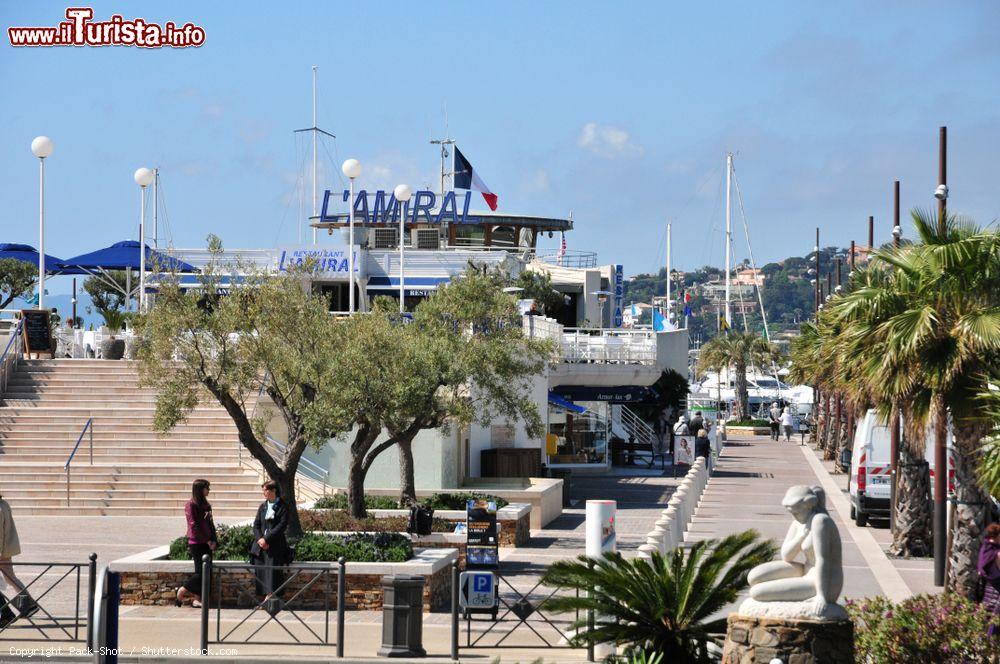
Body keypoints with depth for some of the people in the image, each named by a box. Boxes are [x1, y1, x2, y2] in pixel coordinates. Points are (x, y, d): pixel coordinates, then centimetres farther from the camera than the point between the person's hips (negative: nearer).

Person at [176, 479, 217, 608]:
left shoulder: (206, 505, 15)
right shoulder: (190, 505, -8)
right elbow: (193, 526, -12)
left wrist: (214, 540, 5)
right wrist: (207, 540, -12)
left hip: (207, 544, 7)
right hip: (196, 543, -7)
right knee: (201, 572, -9)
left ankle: (197, 599, 6)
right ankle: (181, 592, 6)